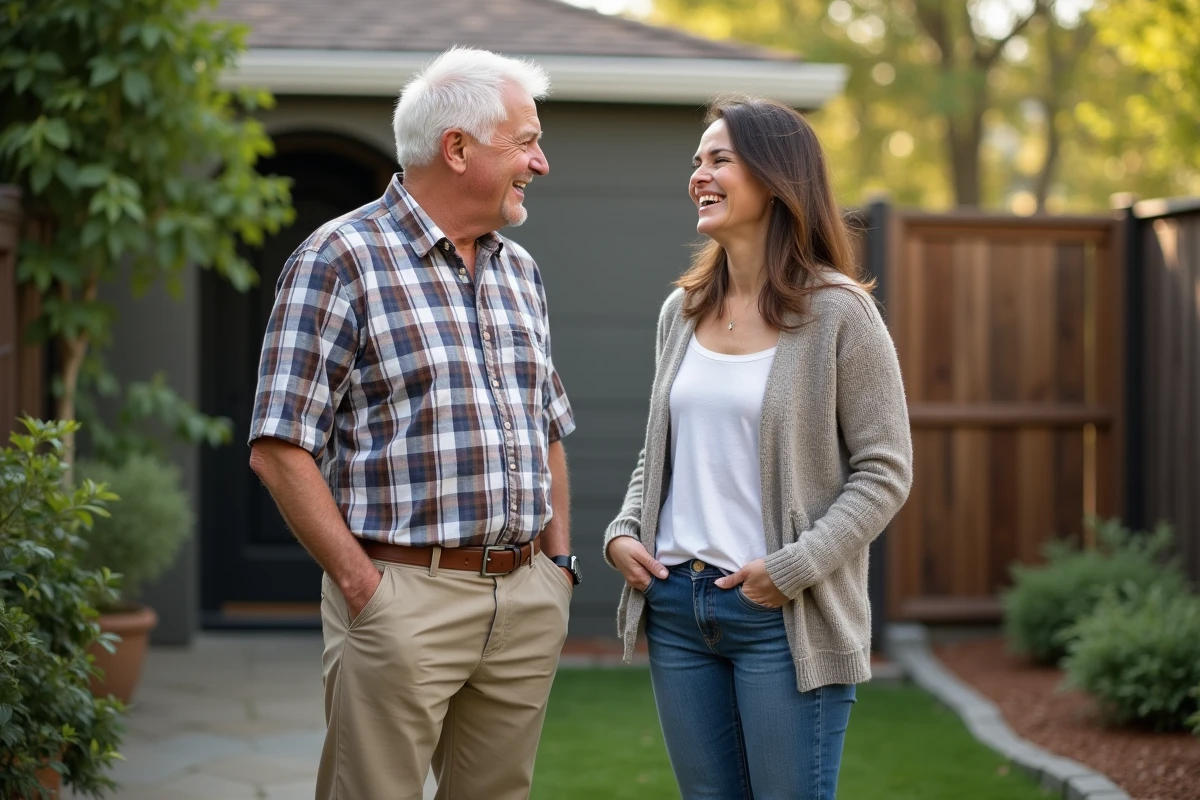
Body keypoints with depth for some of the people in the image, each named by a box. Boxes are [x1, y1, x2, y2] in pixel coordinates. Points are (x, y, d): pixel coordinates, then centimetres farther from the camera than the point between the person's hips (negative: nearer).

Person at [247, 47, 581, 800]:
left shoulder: (519, 270, 15)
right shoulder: (341, 259, -7)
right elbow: (280, 449, -11)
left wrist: (559, 558, 11)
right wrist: (361, 583, -13)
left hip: (528, 599, 6)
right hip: (404, 594, -6)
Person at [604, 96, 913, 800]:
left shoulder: (837, 313, -8)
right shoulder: (683, 312, 10)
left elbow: (885, 471, -9)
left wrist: (792, 569, -17)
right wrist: (623, 532, 2)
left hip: (784, 617, -6)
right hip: (677, 606, 6)